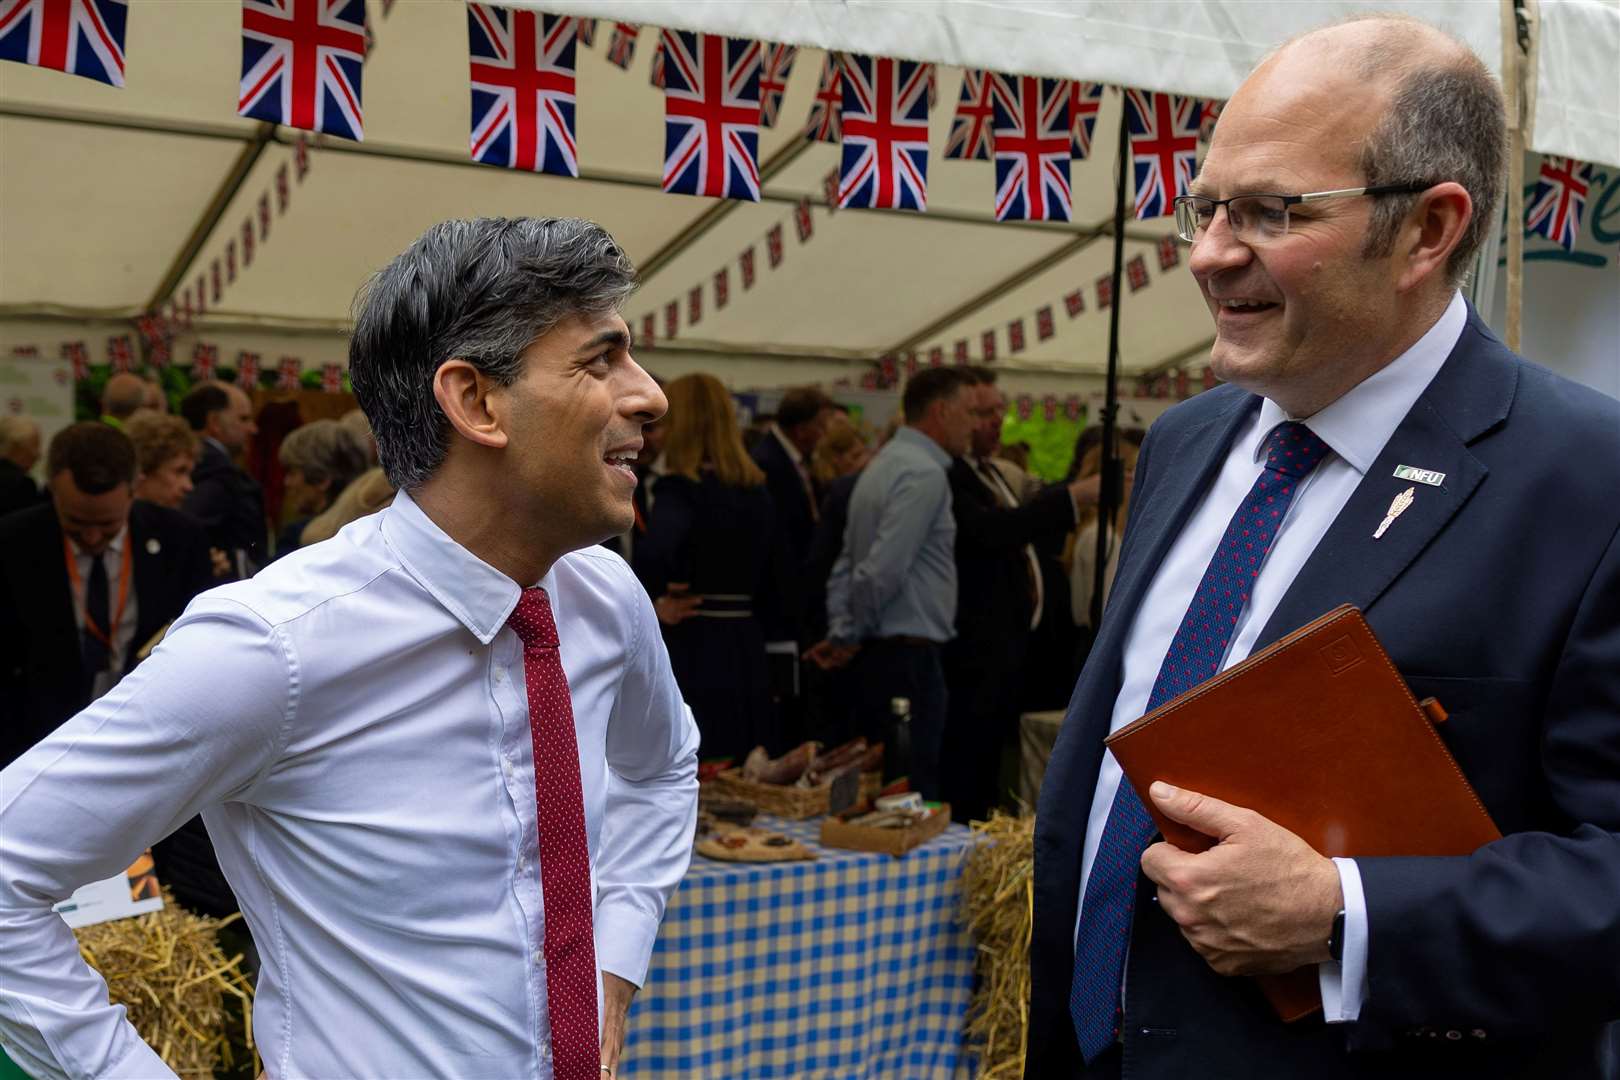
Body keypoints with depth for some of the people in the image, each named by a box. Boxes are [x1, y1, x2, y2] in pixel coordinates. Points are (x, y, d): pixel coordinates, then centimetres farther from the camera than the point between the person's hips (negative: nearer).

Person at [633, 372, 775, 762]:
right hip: (745, 646, 7)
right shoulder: (755, 488, 10)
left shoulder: (681, 486, -12)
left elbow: (654, 551, -31)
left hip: (691, 650, -7)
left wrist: (654, 604, -15)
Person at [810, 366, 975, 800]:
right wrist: (849, 638, -7)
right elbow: (883, 570, -20)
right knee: (918, 796, -6)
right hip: (912, 655, -10)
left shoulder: (883, 466, 17)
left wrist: (842, 634, 10)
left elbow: (846, 564, 16)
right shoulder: (924, 474, -14)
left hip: (880, 652, 10)